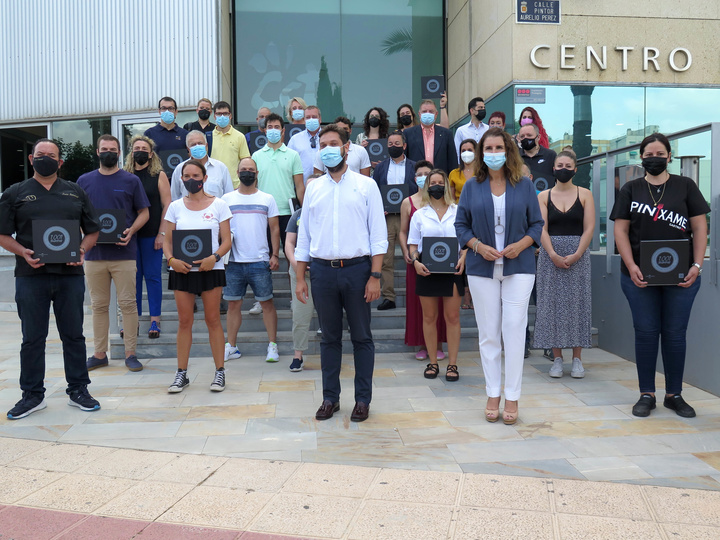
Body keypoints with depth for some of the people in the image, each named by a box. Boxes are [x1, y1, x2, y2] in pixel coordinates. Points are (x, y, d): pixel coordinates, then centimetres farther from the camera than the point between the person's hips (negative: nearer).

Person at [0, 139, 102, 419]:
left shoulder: (76, 193, 12)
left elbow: (92, 230, 13)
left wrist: (82, 250, -7)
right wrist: (23, 252, -13)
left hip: (70, 274, 1)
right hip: (31, 276, -1)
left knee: (74, 334, 7)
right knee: (32, 337, 6)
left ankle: (78, 390, 18)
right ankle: (32, 395, 17)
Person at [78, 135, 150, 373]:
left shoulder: (131, 180, 4)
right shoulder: (84, 181, 10)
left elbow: (144, 212, 5)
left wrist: (131, 231, -13)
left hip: (124, 253, -2)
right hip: (94, 253, 3)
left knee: (128, 303, 0)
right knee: (99, 305, 9)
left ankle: (130, 353, 9)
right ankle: (99, 354, 19)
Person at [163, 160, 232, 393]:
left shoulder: (218, 205, 3)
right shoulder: (175, 207, 9)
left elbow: (227, 240, 0)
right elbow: (167, 240, 8)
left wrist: (214, 257, -17)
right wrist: (171, 259, -11)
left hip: (210, 269, -2)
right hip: (182, 269, 2)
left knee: (213, 319, 2)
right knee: (184, 321, 5)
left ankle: (220, 372, 10)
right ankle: (181, 374, 13)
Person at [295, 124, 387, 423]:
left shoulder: (366, 185, 3)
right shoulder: (314, 188, 12)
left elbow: (379, 235, 0)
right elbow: (304, 235, 13)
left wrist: (375, 276, -9)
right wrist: (300, 278, 6)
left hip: (357, 269, -2)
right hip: (323, 271, 3)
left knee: (361, 336, 4)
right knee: (329, 337, 9)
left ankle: (363, 399, 15)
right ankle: (330, 398, 20)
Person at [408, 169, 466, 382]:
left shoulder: (458, 212, 7)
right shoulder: (419, 214, 9)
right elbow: (413, 244, 9)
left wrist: (463, 258, -9)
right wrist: (415, 261, -9)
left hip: (452, 268, -1)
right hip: (427, 269, 1)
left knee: (452, 316, -1)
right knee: (429, 317, 6)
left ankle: (452, 364, 8)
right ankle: (432, 362, 16)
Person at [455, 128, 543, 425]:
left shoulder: (524, 186, 5)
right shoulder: (471, 187, 6)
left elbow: (537, 223, 7)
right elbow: (461, 224, 6)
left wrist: (521, 244, -11)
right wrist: (478, 246, -11)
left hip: (519, 267, -1)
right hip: (482, 269, 1)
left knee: (514, 331, -4)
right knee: (488, 333, 5)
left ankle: (512, 398, 7)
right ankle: (493, 395, 15)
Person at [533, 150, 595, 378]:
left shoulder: (584, 194, 6)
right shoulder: (544, 196, 7)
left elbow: (589, 228, -1)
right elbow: (542, 229, -2)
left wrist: (576, 255, -13)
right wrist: (553, 255, -15)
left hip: (578, 255, 0)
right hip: (550, 255, 1)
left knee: (577, 303, 1)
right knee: (552, 303, 1)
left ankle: (577, 359, 8)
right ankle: (557, 359, 8)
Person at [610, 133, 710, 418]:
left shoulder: (685, 186, 8)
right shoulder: (630, 189, 8)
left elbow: (699, 227, 3)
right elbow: (620, 229, 2)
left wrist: (697, 265, -9)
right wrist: (631, 266, -11)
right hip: (639, 275, 0)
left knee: (675, 334, 4)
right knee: (645, 332, 3)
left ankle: (674, 395, 16)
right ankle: (647, 395, 12)